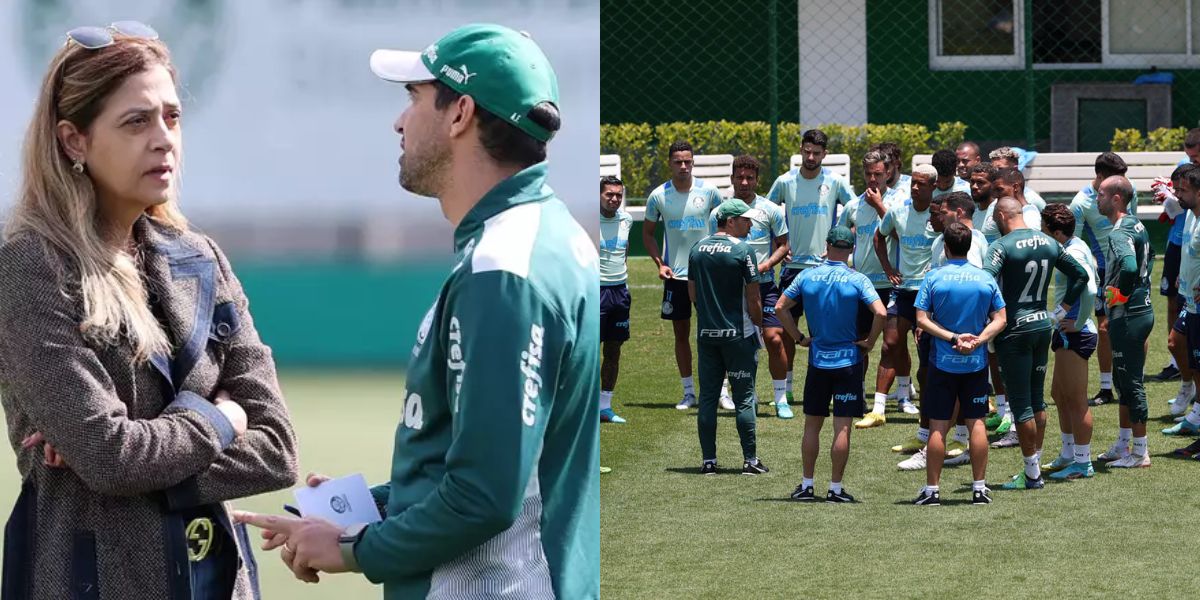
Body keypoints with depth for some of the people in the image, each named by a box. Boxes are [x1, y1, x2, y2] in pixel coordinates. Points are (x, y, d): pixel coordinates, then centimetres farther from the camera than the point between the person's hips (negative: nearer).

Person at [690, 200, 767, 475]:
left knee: (707, 397, 8)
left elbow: (692, 292, 12)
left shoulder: (698, 249, 6)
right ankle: (750, 460, 2)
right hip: (739, 334, -5)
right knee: (744, 398, 2)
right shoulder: (743, 251, -11)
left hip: (706, 333, 5)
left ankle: (708, 460, 7)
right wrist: (758, 325, 3)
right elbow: (753, 298, -11)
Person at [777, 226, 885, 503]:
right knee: (842, 428, 1)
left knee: (812, 425, 12)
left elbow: (780, 308, 1)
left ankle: (806, 485, 14)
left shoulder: (807, 277, 0)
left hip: (817, 359, 2)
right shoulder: (857, 280, -9)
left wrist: (799, 337, 8)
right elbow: (880, 313, -19)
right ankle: (836, 488, 2)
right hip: (848, 360, -2)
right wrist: (869, 342, -5)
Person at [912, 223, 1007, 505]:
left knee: (938, 426, 2)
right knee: (976, 423, 7)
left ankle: (932, 489, 4)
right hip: (976, 364, 2)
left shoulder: (934, 278, -6)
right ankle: (979, 487, 8)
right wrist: (978, 340, -10)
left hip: (942, 363, -2)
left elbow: (922, 319, -10)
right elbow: (1000, 319, -1)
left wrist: (953, 338, -12)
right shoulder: (985, 279, 1)